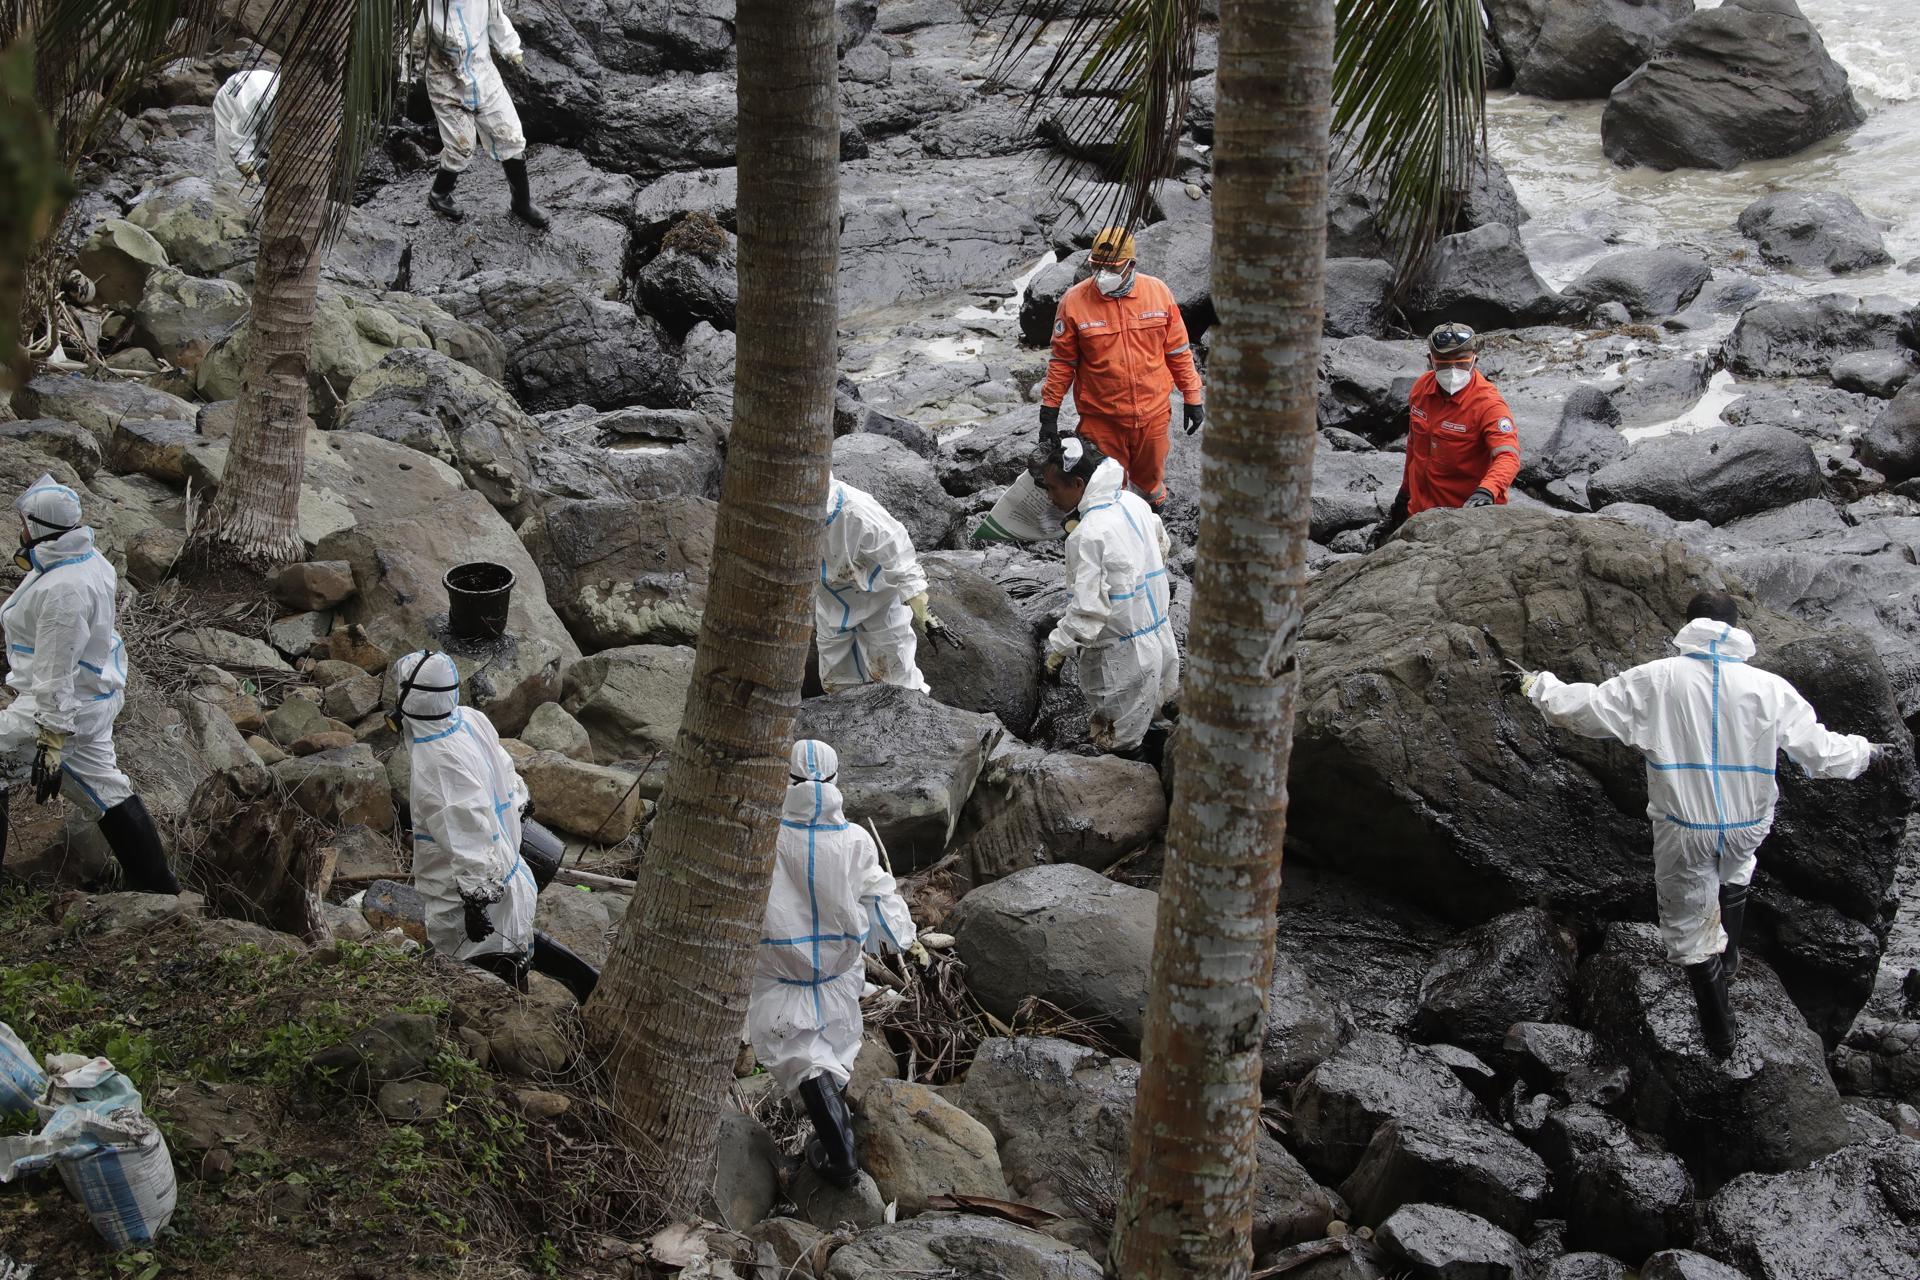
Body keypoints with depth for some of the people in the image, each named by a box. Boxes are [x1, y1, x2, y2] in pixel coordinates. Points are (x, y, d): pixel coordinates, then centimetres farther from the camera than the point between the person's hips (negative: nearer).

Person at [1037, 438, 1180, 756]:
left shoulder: (1088, 536, -25)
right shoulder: (1133, 503, 1)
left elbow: (1088, 610, -26)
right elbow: (1161, 545, 20)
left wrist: (1057, 647, -14)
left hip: (1122, 658, -8)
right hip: (1159, 640, 9)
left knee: (1117, 747, 2)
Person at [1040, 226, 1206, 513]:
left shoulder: (1158, 292, -7)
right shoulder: (1075, 301, -12)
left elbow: (1178, 352, 2)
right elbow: (1062, 362, -3)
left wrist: (1193, 398, 4)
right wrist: (1049, 412, -3)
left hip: (1153, 414, 2)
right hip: (1101, 420, -2)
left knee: (1150, 478, 21)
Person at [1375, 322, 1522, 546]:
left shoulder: (1489, 404, -20)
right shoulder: (1422, 387, 0)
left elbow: (1508, 456, -33)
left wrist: (1486, 491, -51)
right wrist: (1405, 492, 23)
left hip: (1469, 511, -6)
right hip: (1420, 509, 6)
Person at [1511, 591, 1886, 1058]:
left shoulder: (1654, 681, -14)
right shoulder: (1770, 688, -12)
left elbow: (1585, 708, -8)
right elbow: (1822, 751, -5)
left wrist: (1539, 686, 10)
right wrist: (1864, 750, 17)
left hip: (1683, 831, -2)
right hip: (1747, 826, 2)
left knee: (1689, 923, 15)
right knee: (1734, 876, 37)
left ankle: (1719, 1030, 24)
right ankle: (1730, 954, 52)